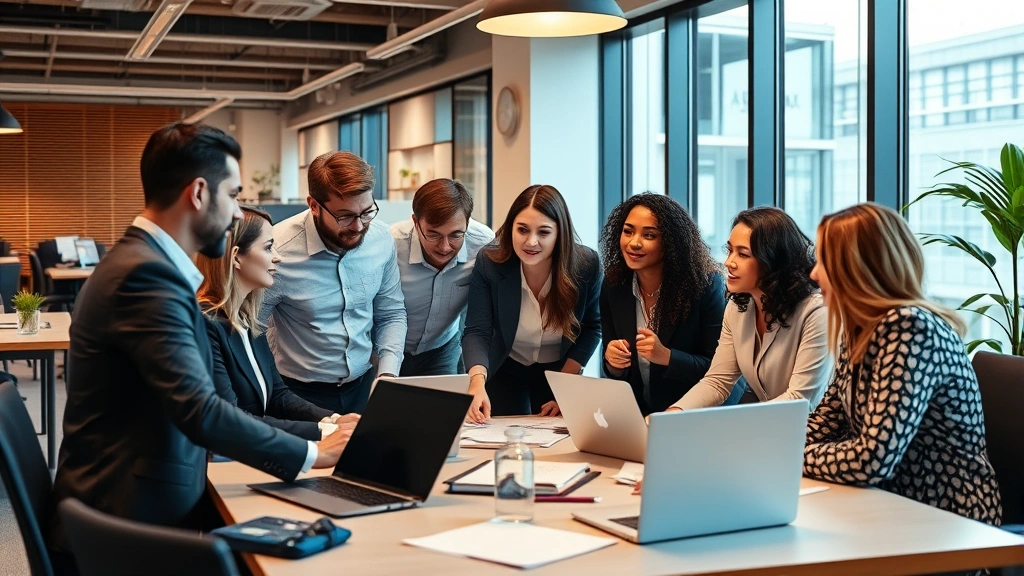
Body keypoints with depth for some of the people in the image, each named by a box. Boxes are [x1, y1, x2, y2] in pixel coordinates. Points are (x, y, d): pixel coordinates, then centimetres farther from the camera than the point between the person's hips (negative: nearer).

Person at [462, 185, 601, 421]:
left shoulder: (586, 264, -22)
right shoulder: (489, 262, -24)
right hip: (506, 371, -1)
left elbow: (591, 327, -8)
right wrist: (477, 382, -45)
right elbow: (477, 332, -26)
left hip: (559, 371, 1)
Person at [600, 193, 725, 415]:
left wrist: (666, 356, -24)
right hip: (637, 415, 4)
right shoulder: (613, 286, -2)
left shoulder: (706, 285, -13)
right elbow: (614, 372, 5)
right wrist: (613, 364, -17)